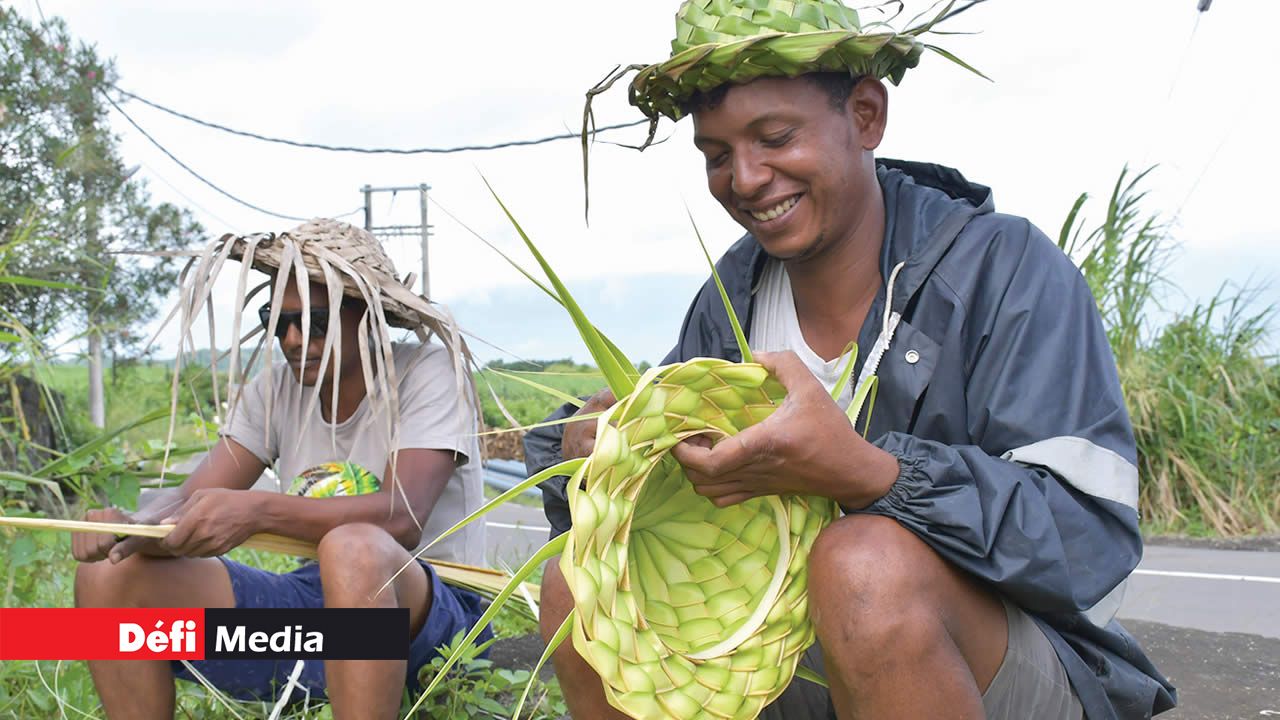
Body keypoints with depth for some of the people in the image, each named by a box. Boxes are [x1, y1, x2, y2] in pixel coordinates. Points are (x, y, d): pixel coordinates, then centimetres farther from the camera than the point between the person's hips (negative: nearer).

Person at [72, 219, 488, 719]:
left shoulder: (427, 374, -9)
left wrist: (257, 512, -35)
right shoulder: (274, 393, 7)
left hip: (432, 616, -6)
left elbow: (403, 518, -24)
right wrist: (127, 526, -25)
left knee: (354, 550, -40)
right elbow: (189, 502, -1)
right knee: (110, 576, -8)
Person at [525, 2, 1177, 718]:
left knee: (868, 563, -36)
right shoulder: (729, 301, 4)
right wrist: (588, 444, -17)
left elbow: (1094, 545, -23)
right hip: (799, 659, 5)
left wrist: (861, 473, -37)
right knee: (576, 576, -10)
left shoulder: (1006, 268, -14)